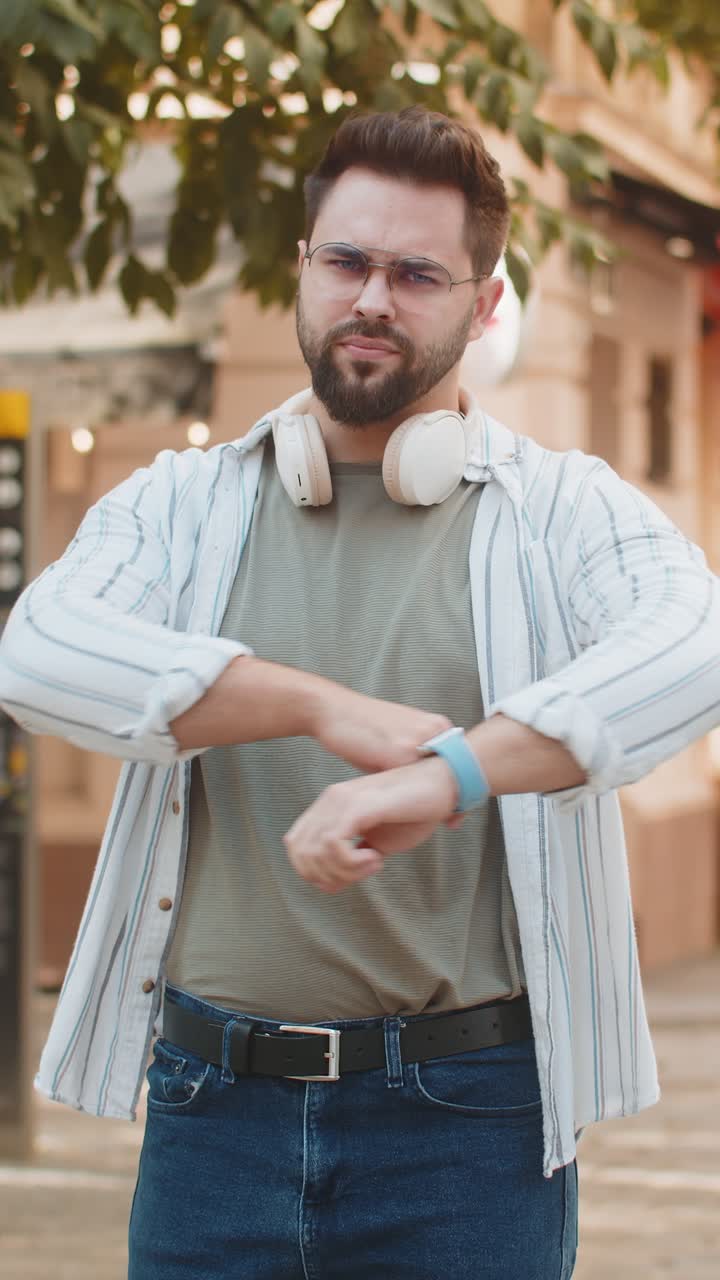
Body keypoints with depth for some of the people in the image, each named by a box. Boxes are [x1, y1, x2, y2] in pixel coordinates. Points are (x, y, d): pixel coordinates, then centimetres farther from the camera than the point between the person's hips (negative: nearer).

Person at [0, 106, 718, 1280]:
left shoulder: (563, 510, 2)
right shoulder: (180, 507, 9)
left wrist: (445, 776, -33)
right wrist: (327, 707, -21)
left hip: (468, 1123, -1)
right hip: (215, 1111, 2)